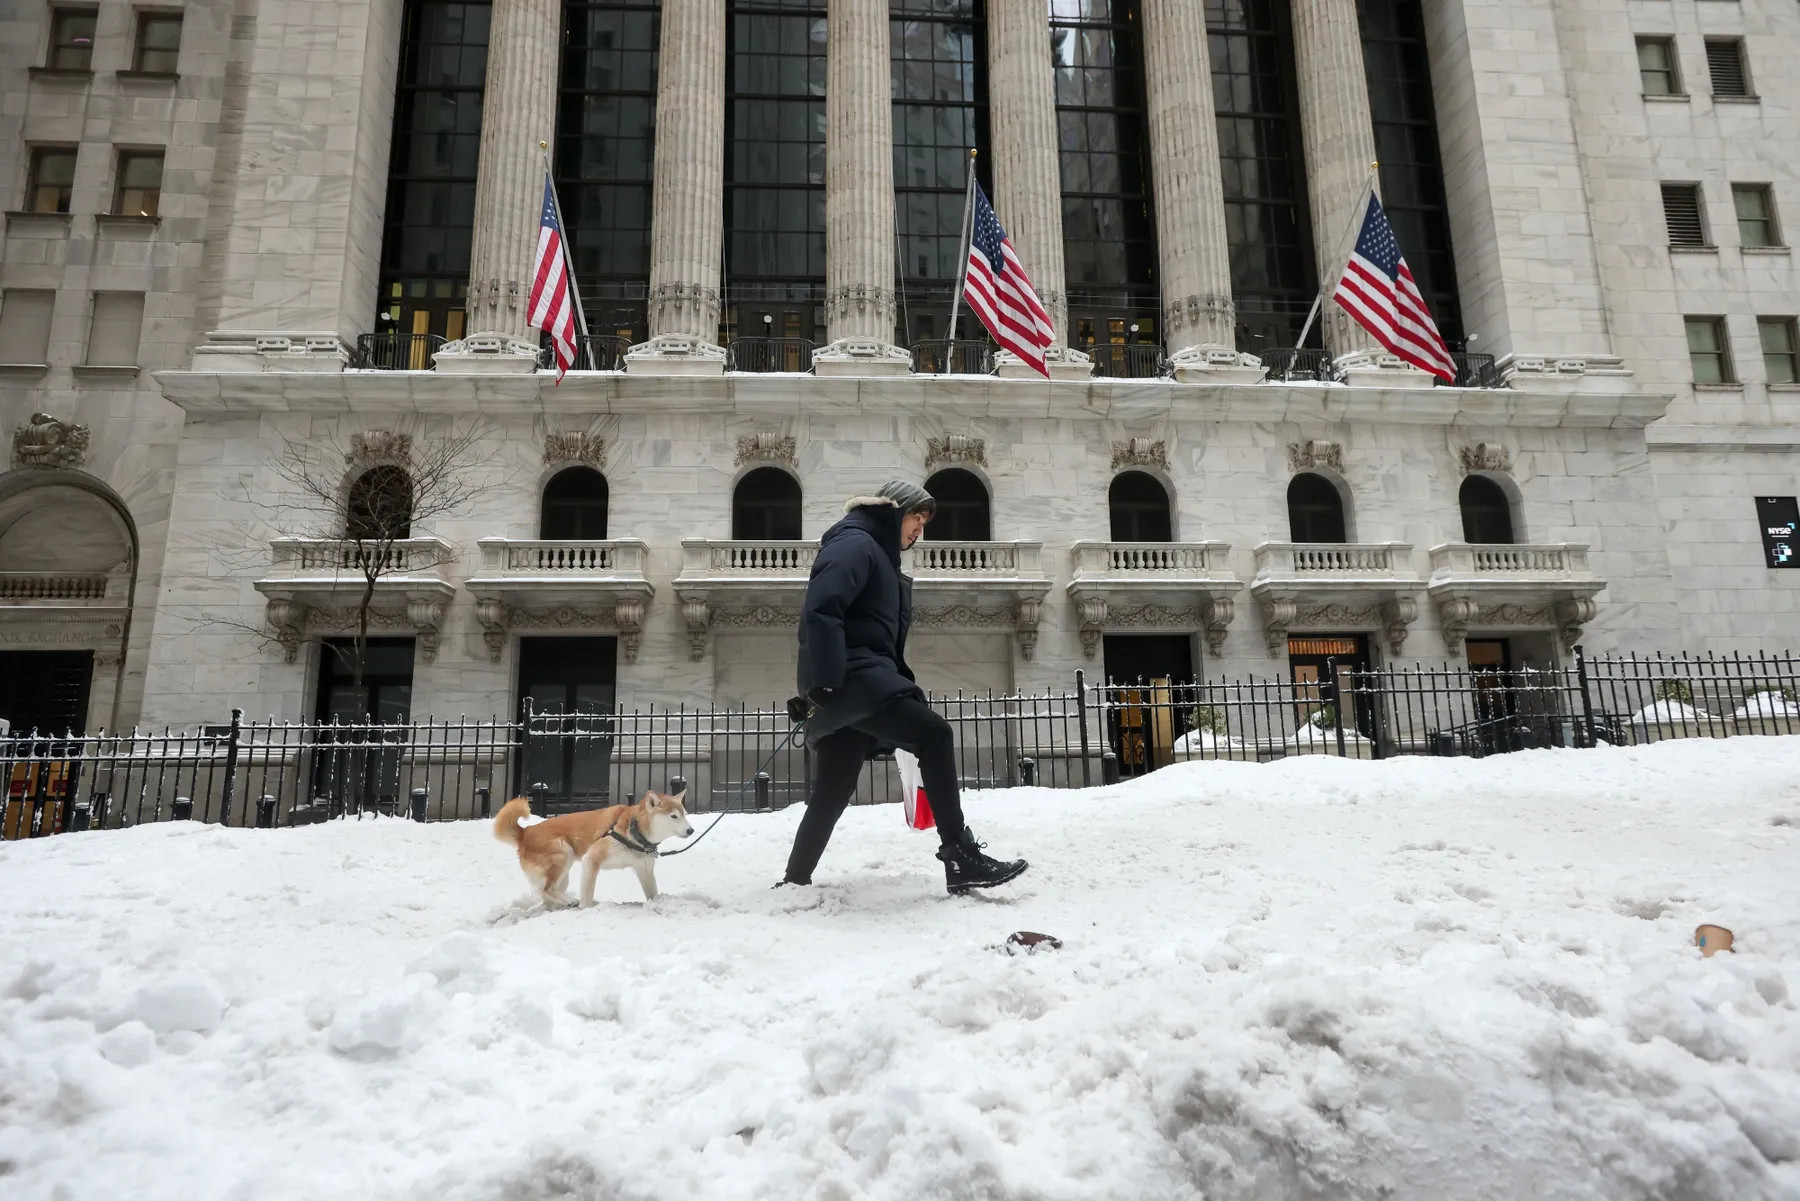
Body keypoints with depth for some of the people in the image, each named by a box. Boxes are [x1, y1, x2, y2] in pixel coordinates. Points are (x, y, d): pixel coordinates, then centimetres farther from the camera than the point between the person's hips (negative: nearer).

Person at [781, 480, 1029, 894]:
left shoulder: (880, 554, 27)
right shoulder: (856, 543, -4)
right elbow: (820, 611, -19)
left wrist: (907, 687, 18)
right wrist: (825, 683, -26)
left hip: (860, 679, 10)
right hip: (851, 676, -10)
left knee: (832, 793, 10)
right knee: (934, 733, -20)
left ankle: (795, 880, 19)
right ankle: (961, 855, -21)